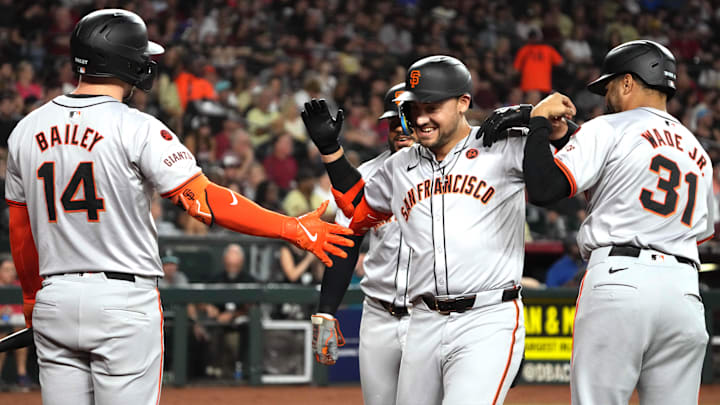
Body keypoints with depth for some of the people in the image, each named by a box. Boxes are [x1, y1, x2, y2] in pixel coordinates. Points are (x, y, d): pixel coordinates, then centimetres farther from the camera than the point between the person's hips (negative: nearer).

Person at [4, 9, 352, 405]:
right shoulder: (136, 128, -10)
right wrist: (293, 228, -13)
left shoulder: (26, 130, 7)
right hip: (124, 299, -5)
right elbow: (203, 199, -17)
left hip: (54, 298, 5)